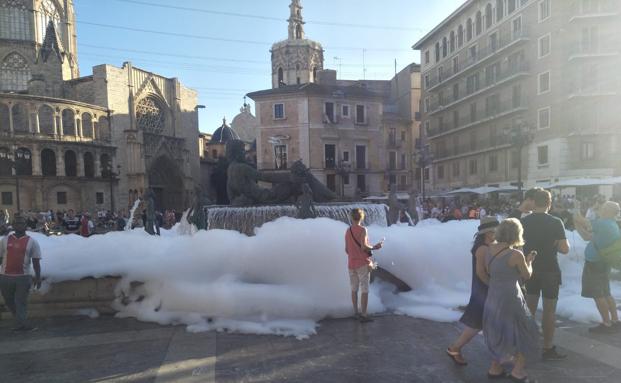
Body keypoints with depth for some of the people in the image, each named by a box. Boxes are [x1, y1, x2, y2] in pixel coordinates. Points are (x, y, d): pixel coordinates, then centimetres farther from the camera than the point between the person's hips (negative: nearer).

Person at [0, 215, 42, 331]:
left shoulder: (32, 242, 1)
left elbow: (36, 261, 0)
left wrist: (38, 277, -4)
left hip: (23, 277, -3)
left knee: (21, 301, -1)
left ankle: (20, 324, 3)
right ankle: (20, 322, 31)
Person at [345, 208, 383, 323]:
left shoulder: (348, 231, 6)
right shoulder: (363, 230, -12)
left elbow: (347, 250, 8)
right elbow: (364, 246, -23)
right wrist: (375, 247, -5)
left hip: (351, 264, 6)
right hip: (363, 264, -6)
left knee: (354, 288, 16)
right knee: (365, 290, 0)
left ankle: (356, 312, 24)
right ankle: (363, 315, 0)